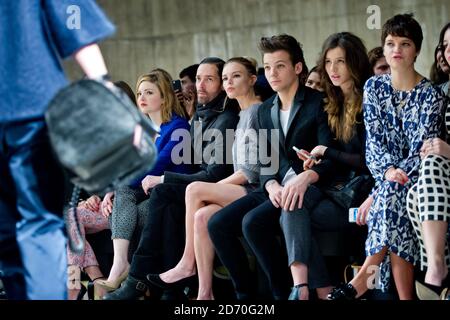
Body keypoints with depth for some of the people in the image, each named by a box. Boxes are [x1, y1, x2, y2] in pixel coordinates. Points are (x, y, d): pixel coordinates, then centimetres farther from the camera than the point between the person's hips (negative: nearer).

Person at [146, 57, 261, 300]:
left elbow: (253, 170, -13)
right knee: (202, 215, -18)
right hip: (241, 190, 8)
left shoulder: (257, 112, -6)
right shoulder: (242, 115, 21)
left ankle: (188, 263, -11)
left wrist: (215, 188, -10)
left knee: (194, 190, -20)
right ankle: (205, 293, -23)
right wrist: (214, 190, 4)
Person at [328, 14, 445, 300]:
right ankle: (405, 295, -36)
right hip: (384, 176, 2)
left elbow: (421, 150, -11)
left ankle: (364, 279, -34)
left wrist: (376, 194, -21)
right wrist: (389, 170, -21)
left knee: (391, 195, -35)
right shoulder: (374, 87, 8)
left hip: (416, 177, -2)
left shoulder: (430, 94, -3)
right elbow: (374, 140, 2)